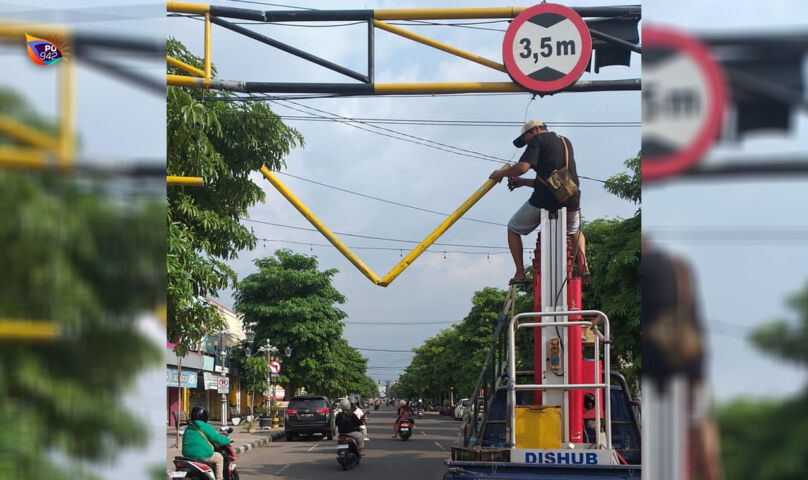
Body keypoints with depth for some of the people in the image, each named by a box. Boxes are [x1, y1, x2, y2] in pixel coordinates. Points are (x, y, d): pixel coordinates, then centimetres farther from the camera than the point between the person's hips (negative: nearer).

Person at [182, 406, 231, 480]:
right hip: (202, 456, -7)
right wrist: (228, 440, 11)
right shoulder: (205, 427, -9)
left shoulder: (188, 428, 13)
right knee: (219, 457, 16)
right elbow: (217, 439, -8)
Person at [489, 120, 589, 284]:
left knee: (513, 229, 18)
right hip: (571, 201, 6)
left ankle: (520, 273, 8)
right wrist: (523, 182, 30)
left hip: (544, 201, -6)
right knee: (574, 232, 36)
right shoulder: (566, 142, 24)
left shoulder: (538, 139, 1)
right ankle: (583, 265, 9)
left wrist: (501, 173, 4)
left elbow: (522, 167, -14)